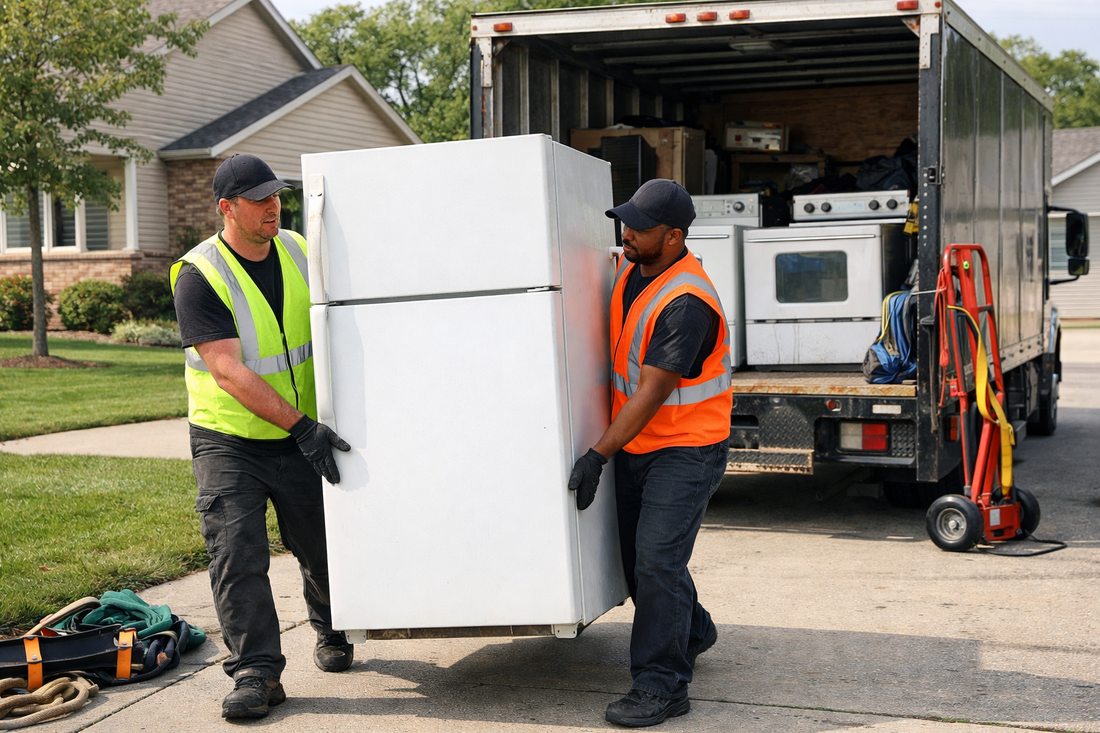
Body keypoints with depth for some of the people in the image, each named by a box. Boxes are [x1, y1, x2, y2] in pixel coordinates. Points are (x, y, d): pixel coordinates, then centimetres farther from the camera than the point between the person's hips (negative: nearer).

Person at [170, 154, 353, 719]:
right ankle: (256, 672, -3)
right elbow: (230, 373, -21)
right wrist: (301, 426, -26)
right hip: (228, 440, -4)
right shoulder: (199, 276, -15)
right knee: (237, 555, -11)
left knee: (322, 549, 10)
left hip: (302, 436, 4)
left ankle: (331, 631, 36)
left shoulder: (299, 253, 1)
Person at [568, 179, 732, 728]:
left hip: (686, 446, -9)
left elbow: (653, 393, -25)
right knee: (637, 556, 15)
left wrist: (597, 455, -25)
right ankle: (692, 632, 39)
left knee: (658, 558, -14)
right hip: (635, 441, 9)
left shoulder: (687, 303, -25)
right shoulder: (632, 267, 2)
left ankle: (662, 686, -5)